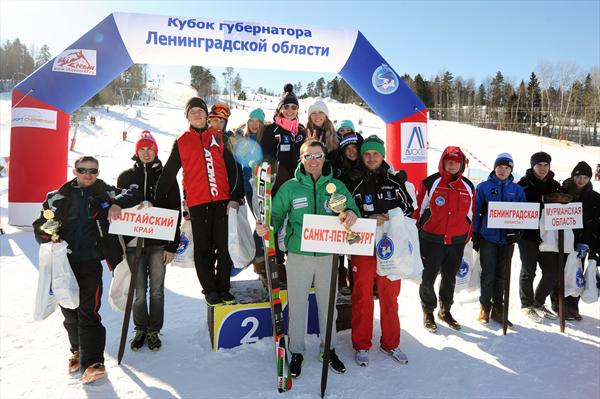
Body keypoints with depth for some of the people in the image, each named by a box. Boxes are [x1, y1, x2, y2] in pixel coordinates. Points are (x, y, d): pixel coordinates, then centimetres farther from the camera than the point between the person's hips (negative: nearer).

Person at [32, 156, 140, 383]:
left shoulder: (104, 193, 5)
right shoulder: (58, 197, 10)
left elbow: (134, 194, 0)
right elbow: (40, 224, 14)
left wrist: (117, 203, -18)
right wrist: (47, 235, -7)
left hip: (90, 262, -3)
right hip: (64, 262, 3)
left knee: (88, 311, -10)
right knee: (69, 311, 13)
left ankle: (92, 362, -6)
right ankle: (78, 350, 33)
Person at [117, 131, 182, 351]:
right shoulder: (125, 177, 9)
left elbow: (175, 211, 1)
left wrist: (172, 245, -5)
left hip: (158, 243, -1)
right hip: (133, 242, 1)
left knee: (157, 290, 6)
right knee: (138, 291, 6)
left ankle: (154, 331, 21)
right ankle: (140, 329, 24)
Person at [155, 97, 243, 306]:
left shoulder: (218, 138, 10)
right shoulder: (181, 142, 12)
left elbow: (234, 168, 6)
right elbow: (168, 174, 14)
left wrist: (235, 197, -3)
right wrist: (157, 200, 8)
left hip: (222, 200, 0)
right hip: (197, 203, 0)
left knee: (224, 246, 3)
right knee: (203, 248, 4)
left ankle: (223, 287, 17)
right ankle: (210, 289, 17)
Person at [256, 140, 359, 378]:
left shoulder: (336, 186, 3)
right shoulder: (290, 187, 1)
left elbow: (350, 207, 2)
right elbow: (277, 215, 2)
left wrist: (351, 212, -22)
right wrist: (266, 227, -19)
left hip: (327, 256, 1)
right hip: (298, 255, -1)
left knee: (328, 305, 15)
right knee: (297, 306, 9)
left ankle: (328, 349, 36)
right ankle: (296, 352, 28)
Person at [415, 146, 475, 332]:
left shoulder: (468, 187, 7)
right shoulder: (430, 183, -7)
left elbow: (470, 215, 14)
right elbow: (418, 210, -3)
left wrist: (467, 238, 14)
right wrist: (419, 236, -2)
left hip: (457, 242, 4)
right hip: (432, 240, -4)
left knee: (450, 278, 16)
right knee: (428, 277, 3)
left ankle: (445, 311, 34)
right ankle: (428, 312, 23)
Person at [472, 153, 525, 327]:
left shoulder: (517, 189, 6)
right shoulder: (484, 187, -1)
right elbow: (476, 211, 0)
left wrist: (516, 230, -10)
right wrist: (474, 234, -2)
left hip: (508, 239, 3)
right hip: (488, 237, -2)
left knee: (501, 275, 11)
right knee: (488, 275, 1)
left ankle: (498, 310, 23)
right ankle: (484, 308, 17)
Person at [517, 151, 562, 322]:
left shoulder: (554, 185, 10)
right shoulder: (524, 184, -5)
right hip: (527, 235, -5)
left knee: (552, 272, 9)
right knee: (528, 271, 2)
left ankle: (538, 303, 28)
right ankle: (527, 305, 19)